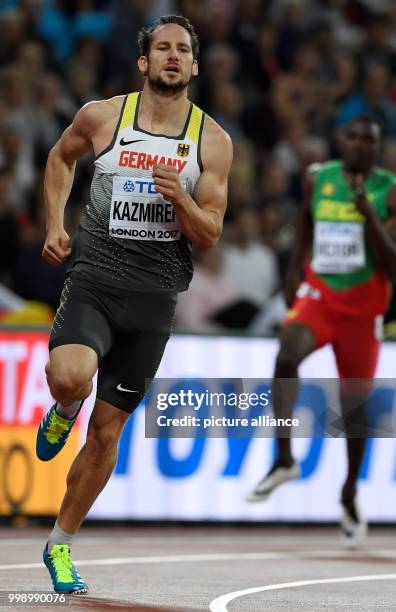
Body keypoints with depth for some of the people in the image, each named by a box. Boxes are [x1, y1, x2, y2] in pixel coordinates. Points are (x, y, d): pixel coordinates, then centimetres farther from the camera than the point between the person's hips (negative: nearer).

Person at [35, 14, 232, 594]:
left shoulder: (213, 142, 0)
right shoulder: (101, 116, -1)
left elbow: (210, 236, 1)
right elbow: (61, 157, 20)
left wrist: (180, 198, -19)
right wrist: (55, 226, 8)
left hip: (154, 297, 2)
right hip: (93, 279, -2)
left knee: (107, 432, 6)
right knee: (70, 377, -33)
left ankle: (61, 544, 23)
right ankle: (64, 411, 6)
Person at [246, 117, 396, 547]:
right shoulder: (318, 179, 3)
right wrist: (294, 272, 14)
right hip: (318, 292, 1)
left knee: (354, 399, 9)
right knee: (287, 352, -31)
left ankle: (349, 494, 29)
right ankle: (283, 460, -26)